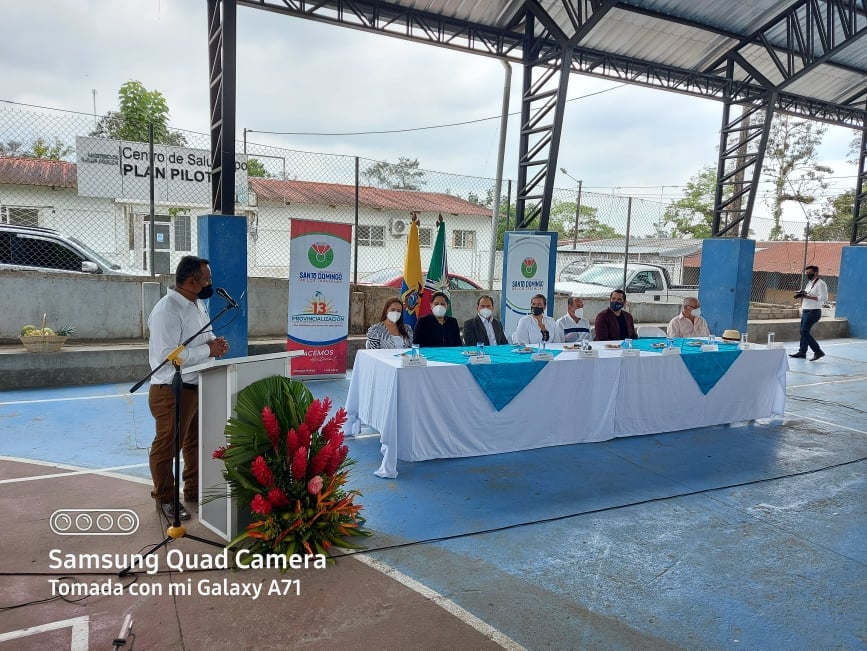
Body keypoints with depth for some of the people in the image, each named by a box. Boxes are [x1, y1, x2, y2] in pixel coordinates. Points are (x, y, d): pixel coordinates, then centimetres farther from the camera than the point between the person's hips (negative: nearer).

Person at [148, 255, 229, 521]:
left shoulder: (198, 304, 9)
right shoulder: (167, 310, -21)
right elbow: (167, 355, -28)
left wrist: (216, 343, -3)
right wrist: (208, 350, -23)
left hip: (197, 386, 9)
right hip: (172, 391, -9)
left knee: (195, 442, 20)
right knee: (167, 447, 6)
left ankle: (194, 489, 36)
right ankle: (165, 499, 22)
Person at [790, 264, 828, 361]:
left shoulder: (820, 283, -11)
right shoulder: (809, 283, 17)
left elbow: (824, 298, -21)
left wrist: (808, 296, -24)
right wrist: (801, 295, 5)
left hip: (813, 312, -9)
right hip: (805, 311, 9)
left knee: (805, 332, -14)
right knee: (803, 332, 11)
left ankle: (818, 352, -8)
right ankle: (802, 352, 18)